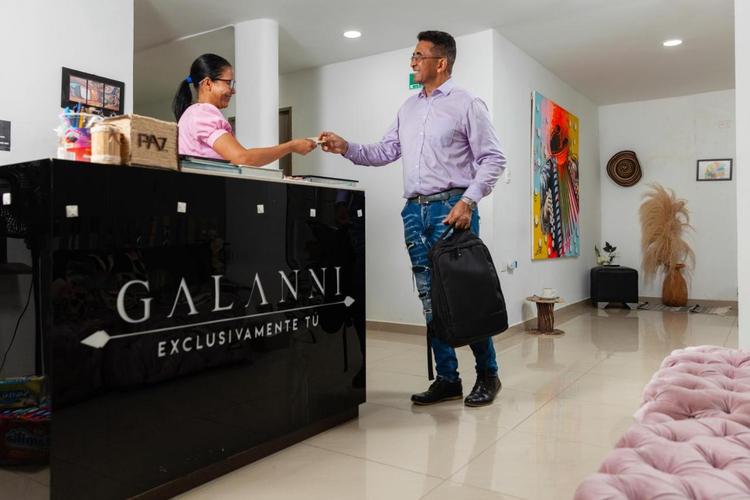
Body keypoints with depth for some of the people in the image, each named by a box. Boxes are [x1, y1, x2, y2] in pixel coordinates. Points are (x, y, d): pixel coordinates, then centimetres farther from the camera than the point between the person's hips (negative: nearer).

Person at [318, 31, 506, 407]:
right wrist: (346, 148, 3)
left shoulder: (467, 104, 0)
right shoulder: (408, 108, 18)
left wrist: (468, 200, -16)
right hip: (414, 211, 6)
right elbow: (385, 152, 16)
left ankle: (487, 374, 14)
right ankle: (447, 379, 16)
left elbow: (492, 159, -5)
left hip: (451, 207, -6)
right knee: (431, 299, 7)